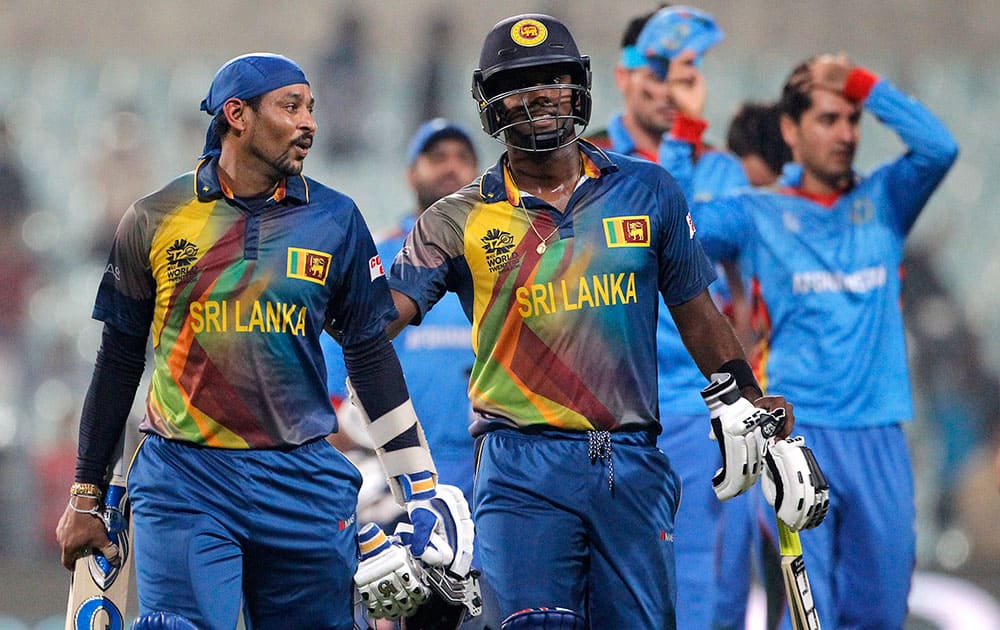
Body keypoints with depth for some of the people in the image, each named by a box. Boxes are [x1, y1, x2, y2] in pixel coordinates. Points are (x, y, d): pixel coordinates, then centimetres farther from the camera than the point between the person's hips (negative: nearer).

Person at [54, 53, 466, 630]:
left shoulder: (334, 220, 6)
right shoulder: (157, 219, 3)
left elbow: (372, 358, 12)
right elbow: (119, 362, 11)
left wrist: (421, 493, 9)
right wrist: (86, 496, 13)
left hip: (302, 479, 2)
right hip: (183, 478, -2)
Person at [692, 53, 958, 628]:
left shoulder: (882, 202, 11)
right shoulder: (759, 214, 6)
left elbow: (938, 148, -6)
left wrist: (862, 83, -6)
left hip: (879, 436, 3)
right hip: (800, 433, -3)